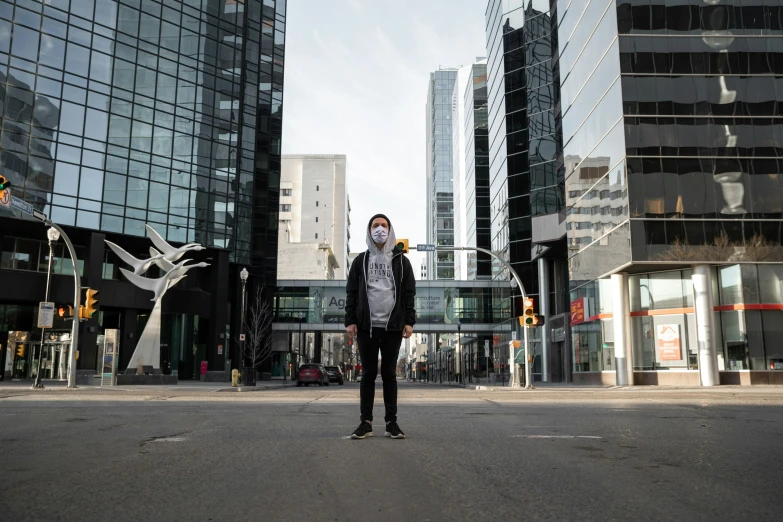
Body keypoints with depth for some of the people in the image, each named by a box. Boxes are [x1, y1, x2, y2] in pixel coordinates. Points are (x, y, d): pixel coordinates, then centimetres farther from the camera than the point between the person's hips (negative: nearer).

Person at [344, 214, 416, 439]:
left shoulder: (401, 261, 10)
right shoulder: (361, 260, 10)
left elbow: (409, 293, 6)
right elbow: (351, 292, 6)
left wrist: (409, 321, -4)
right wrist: (350, 321, -4)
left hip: (393, 326, 0)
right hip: (367, 326, 0)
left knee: (389, 374, 4)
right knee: (368, 374, 3)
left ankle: (391, 422, 10)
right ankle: (366, 422, 7)